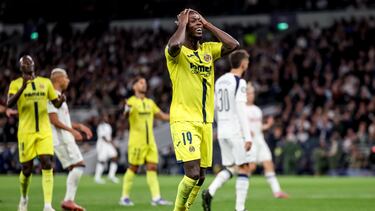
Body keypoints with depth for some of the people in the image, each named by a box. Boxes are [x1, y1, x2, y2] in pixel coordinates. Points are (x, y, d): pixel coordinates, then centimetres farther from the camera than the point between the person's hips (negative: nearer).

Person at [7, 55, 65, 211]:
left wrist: (61, 100, -8)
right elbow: (9, 104, -16)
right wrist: (22, 88, -30)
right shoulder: (16, 84, 0)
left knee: (47, 164, -13)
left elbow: (56, 103, 17)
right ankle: (24, 198, 33)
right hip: (26, 132, -2)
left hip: (44, 131, 2)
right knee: (27, 169, 4)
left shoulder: (45, 82, 9)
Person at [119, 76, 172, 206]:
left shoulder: (150, 103, 16)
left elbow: (162, 116, 21)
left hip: (150, 141, 6)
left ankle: (156, 198, -3)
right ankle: (124, 197, 9)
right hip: (136, 141, -6)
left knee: (152, 168, -1)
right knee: (133, 168, -2)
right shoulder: (131, 102, -5)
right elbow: (126, 114, -24)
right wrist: (127, 110, -47)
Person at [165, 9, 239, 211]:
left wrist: (208, 25, 3)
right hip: (184, 120, -7)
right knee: (193, 172, -18)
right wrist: (182, 24, -13)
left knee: (201, 175, 8)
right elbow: (174, 45, -31)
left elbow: (233, 45, -1)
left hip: (206, 121, 7)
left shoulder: (208, 50, 13)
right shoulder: (177, 51, -6)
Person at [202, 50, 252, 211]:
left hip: (222, 131, 7)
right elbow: (241, 110, -17)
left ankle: (209, 192, -9)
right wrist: (248, 136, -17)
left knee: (230, 168, 14)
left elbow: (214, 108, 18)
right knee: (244, 169, 0)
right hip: (236, 131, -7)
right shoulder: (239, 82, -10)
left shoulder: (219, 81, 13)